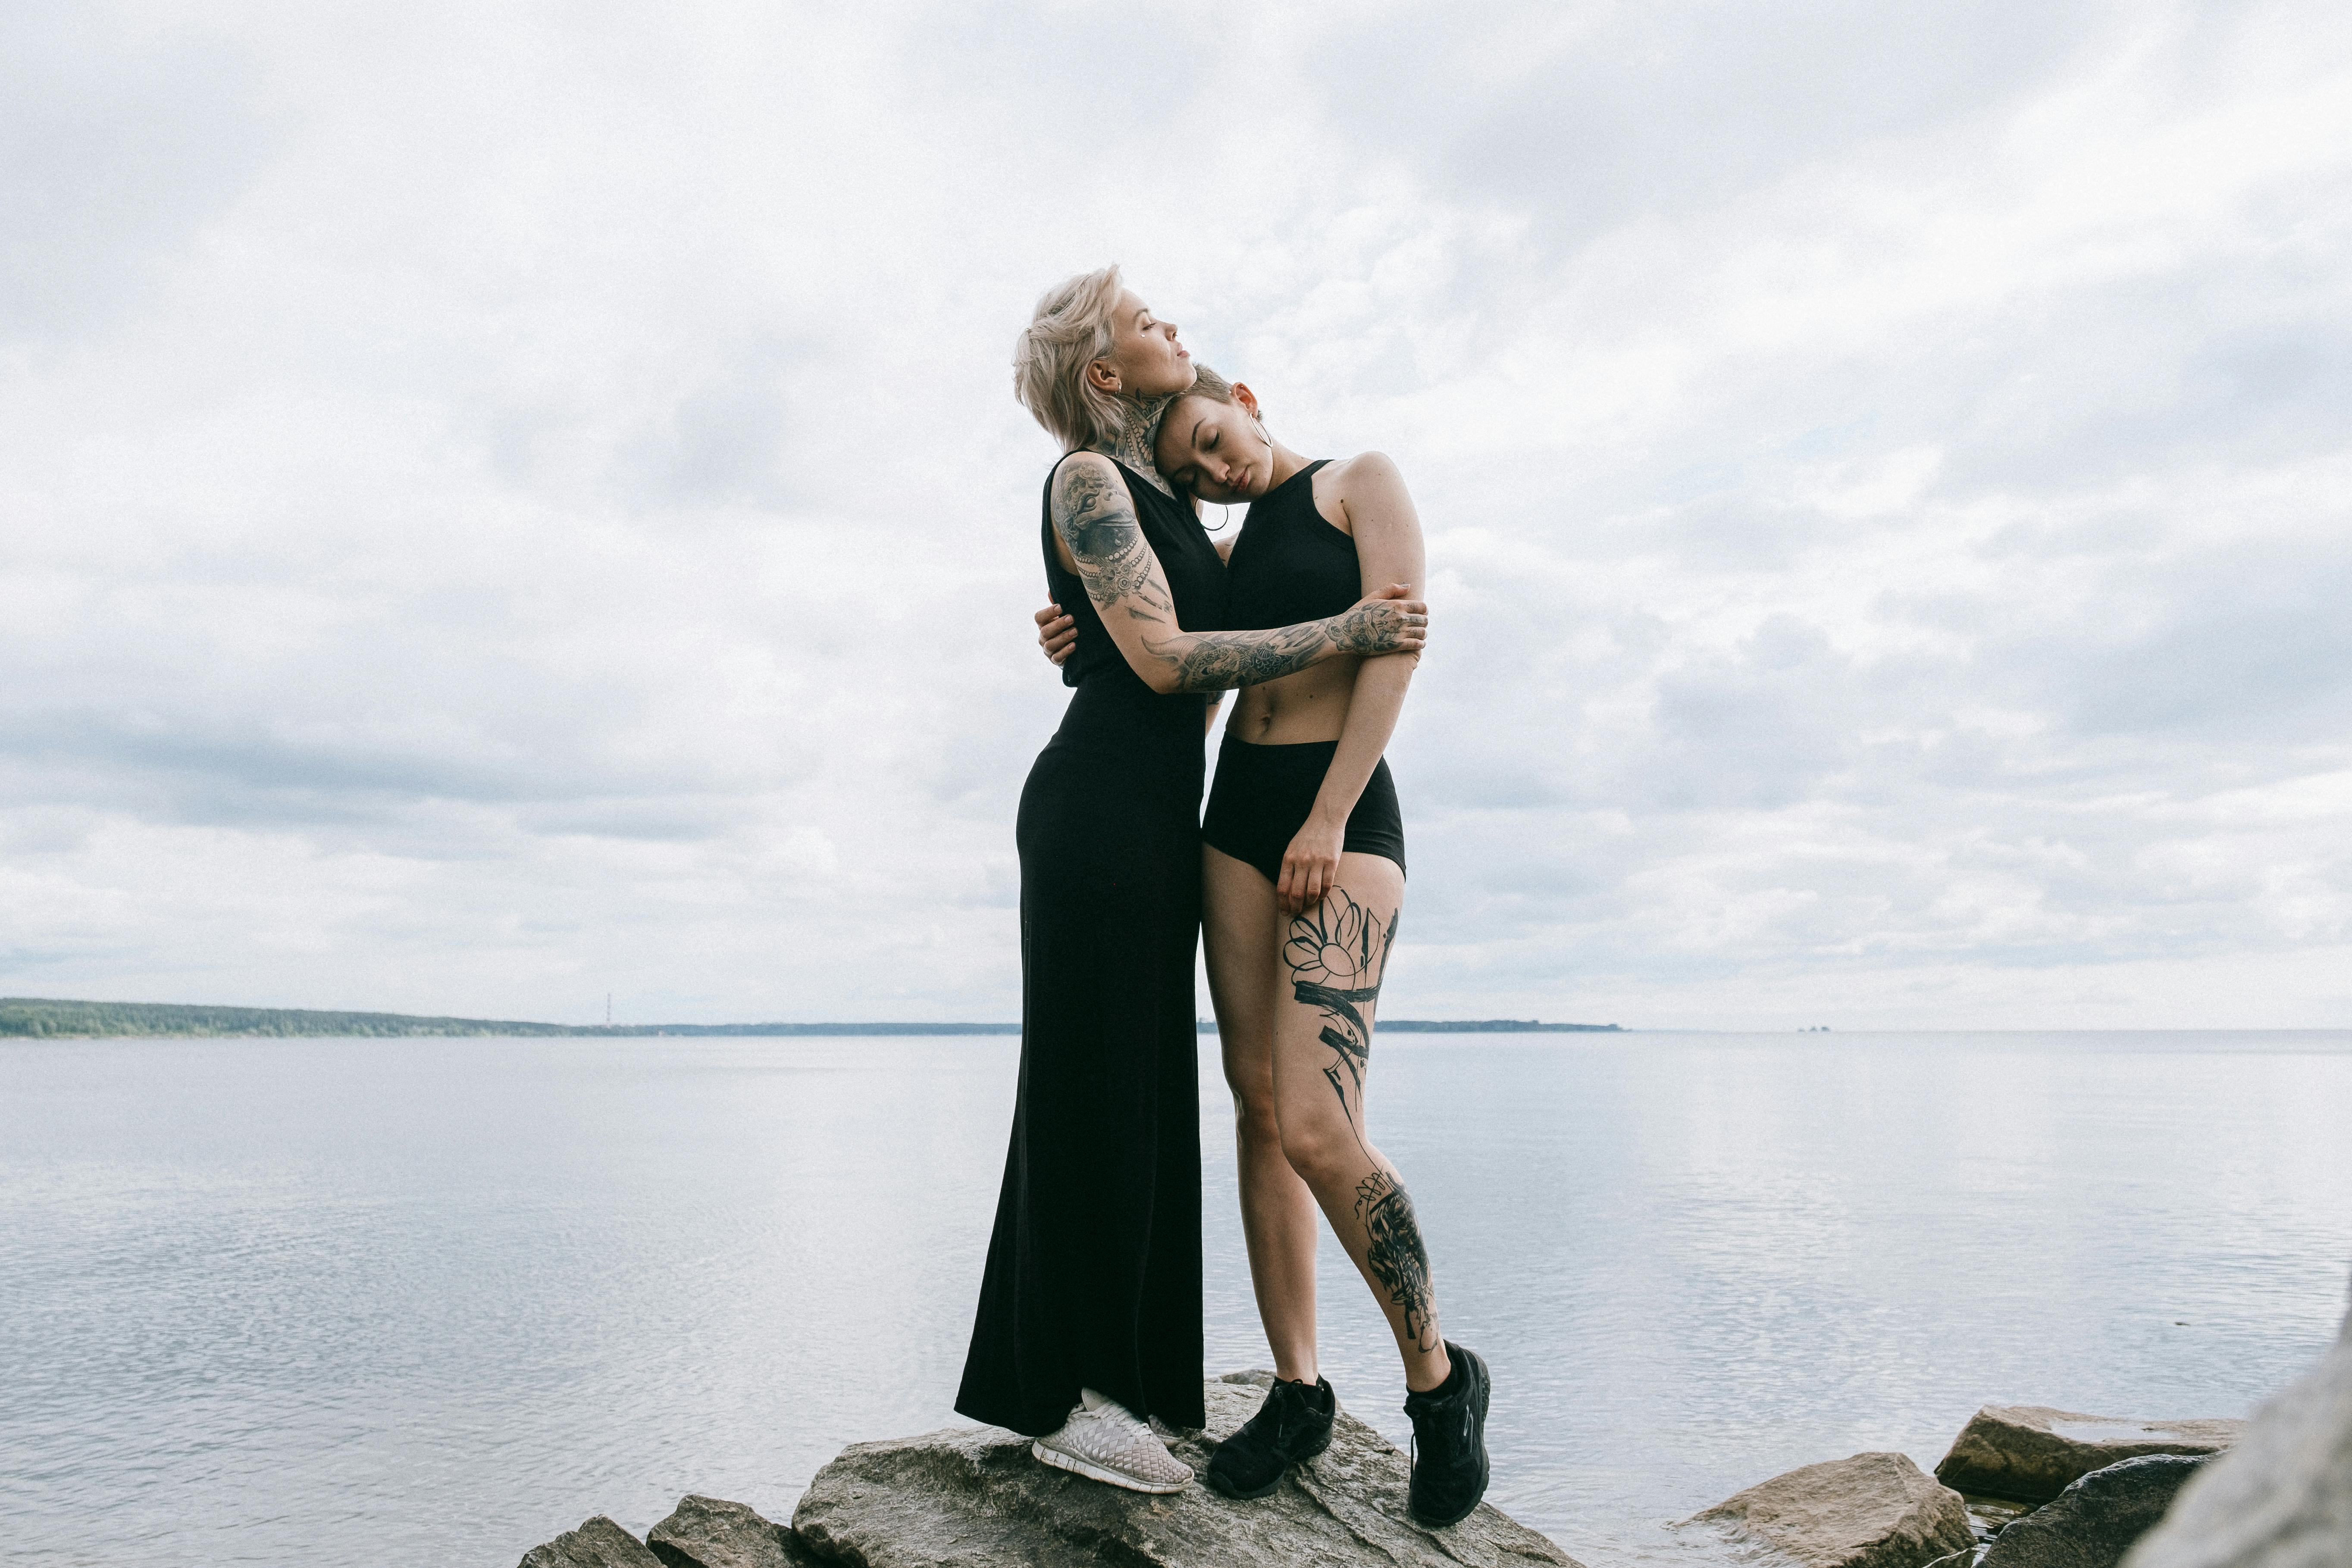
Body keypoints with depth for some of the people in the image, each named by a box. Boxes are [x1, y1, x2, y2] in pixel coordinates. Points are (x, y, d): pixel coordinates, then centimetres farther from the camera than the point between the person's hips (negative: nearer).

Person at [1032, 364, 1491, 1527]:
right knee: (1259, 1112, 3)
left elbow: (1399, 642, -9)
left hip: (1345, 819, -7)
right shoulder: (1235, 552, 21)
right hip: (1236, 818, 7)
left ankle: (1440, 1382, 4)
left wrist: (1329, 820, -18)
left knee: (1318, 1133, -17)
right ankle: (1297, 1390, 13)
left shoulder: (1363, 483, 2)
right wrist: (1083, 644, 4)